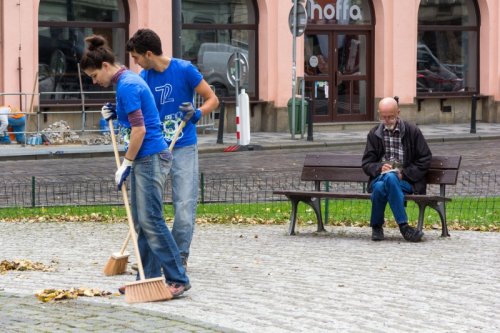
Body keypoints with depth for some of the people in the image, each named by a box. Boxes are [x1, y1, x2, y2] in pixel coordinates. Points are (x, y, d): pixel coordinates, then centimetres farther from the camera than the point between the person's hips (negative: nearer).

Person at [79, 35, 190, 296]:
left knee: (151, 221, -11)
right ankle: (149, 279, 13)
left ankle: (178, 279, -10)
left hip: (150, 158, -10)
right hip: (145, 159, 10)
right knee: (141, 222, 10)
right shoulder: (128, 80, 15)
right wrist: (116, 115, 11)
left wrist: (126, 164, -12)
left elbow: (139, 130, -19)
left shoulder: (126, 85, -16)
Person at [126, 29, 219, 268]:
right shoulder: (144, 77, 4)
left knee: (185, 204, -4)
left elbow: (212, 99, -4)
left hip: (183, 147, -4)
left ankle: (180, 255, 7)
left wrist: (198, 113, -23)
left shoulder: (184, 70, -9)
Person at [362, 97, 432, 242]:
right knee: (379, 187, -37)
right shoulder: (374, 134, 14)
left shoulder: (412, 131, 7)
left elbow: (425, 160, 5)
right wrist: (379, 168, -12)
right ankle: (403, 226, -26)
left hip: (405, 181, -2)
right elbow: (366, 163, 12)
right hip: (379, 178, 2)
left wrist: (404, 173, -8)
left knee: (390, 178, -38)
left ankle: (377, 226, -26)